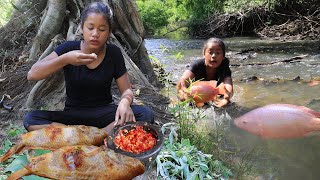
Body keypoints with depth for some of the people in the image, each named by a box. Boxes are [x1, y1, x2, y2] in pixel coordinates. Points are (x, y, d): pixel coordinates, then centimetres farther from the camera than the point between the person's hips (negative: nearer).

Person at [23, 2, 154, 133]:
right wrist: (65, 59, -31)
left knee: (145, 114, -25)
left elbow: (126, 90, -4)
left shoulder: (114, 53, -6)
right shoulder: (68, 48, -8)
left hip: (104, 114, 0)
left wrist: (125, 102, -29)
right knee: (30, 119, -26)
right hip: (73, 115, 1)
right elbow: (32, 75, -15)